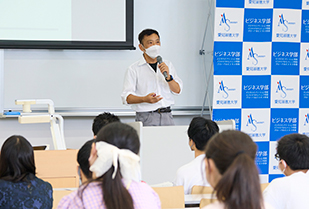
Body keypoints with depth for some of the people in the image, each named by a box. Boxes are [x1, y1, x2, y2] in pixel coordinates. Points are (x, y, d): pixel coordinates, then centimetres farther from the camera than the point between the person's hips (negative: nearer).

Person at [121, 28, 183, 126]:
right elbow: (126, 97, -4)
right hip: (146, 117, -3)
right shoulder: (134, 69, 1)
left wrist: (168, 76, -10)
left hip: (166, 115, 3)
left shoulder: (167, 65, 14)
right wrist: (144, 99, -21)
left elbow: (177, 90, 8)